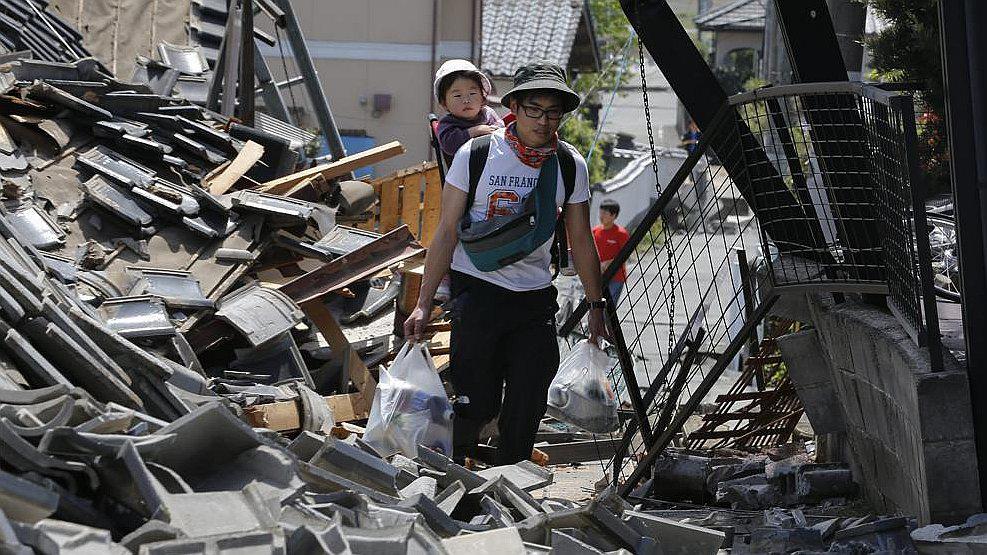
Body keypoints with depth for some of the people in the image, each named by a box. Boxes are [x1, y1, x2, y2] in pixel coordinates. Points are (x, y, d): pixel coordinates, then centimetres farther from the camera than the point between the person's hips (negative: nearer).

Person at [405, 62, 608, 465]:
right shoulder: (475, 155, -6)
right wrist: (423, 304, -6)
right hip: (477, 291, -3)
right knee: (477, 404, -7)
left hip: (535, 297, 3)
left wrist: (596, 306, 15)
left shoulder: (570, 166, 3)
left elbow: (581, 242, 13)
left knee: (526, 410, 0)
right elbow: (447, 232, -3)